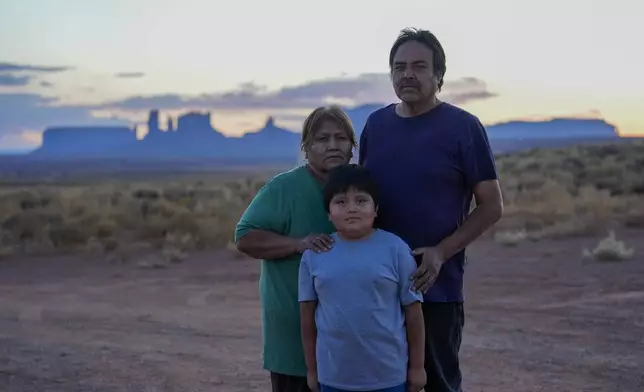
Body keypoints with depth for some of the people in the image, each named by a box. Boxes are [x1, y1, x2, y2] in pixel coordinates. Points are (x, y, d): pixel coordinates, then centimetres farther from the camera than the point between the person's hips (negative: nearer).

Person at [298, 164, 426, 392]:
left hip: (388, 373, -1)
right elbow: (308, 314, 4)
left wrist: (416, 366, 0)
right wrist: (311, 369, 7)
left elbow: (412, 310, -3)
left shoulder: (395, 248, -8)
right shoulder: (314, 254, -3)